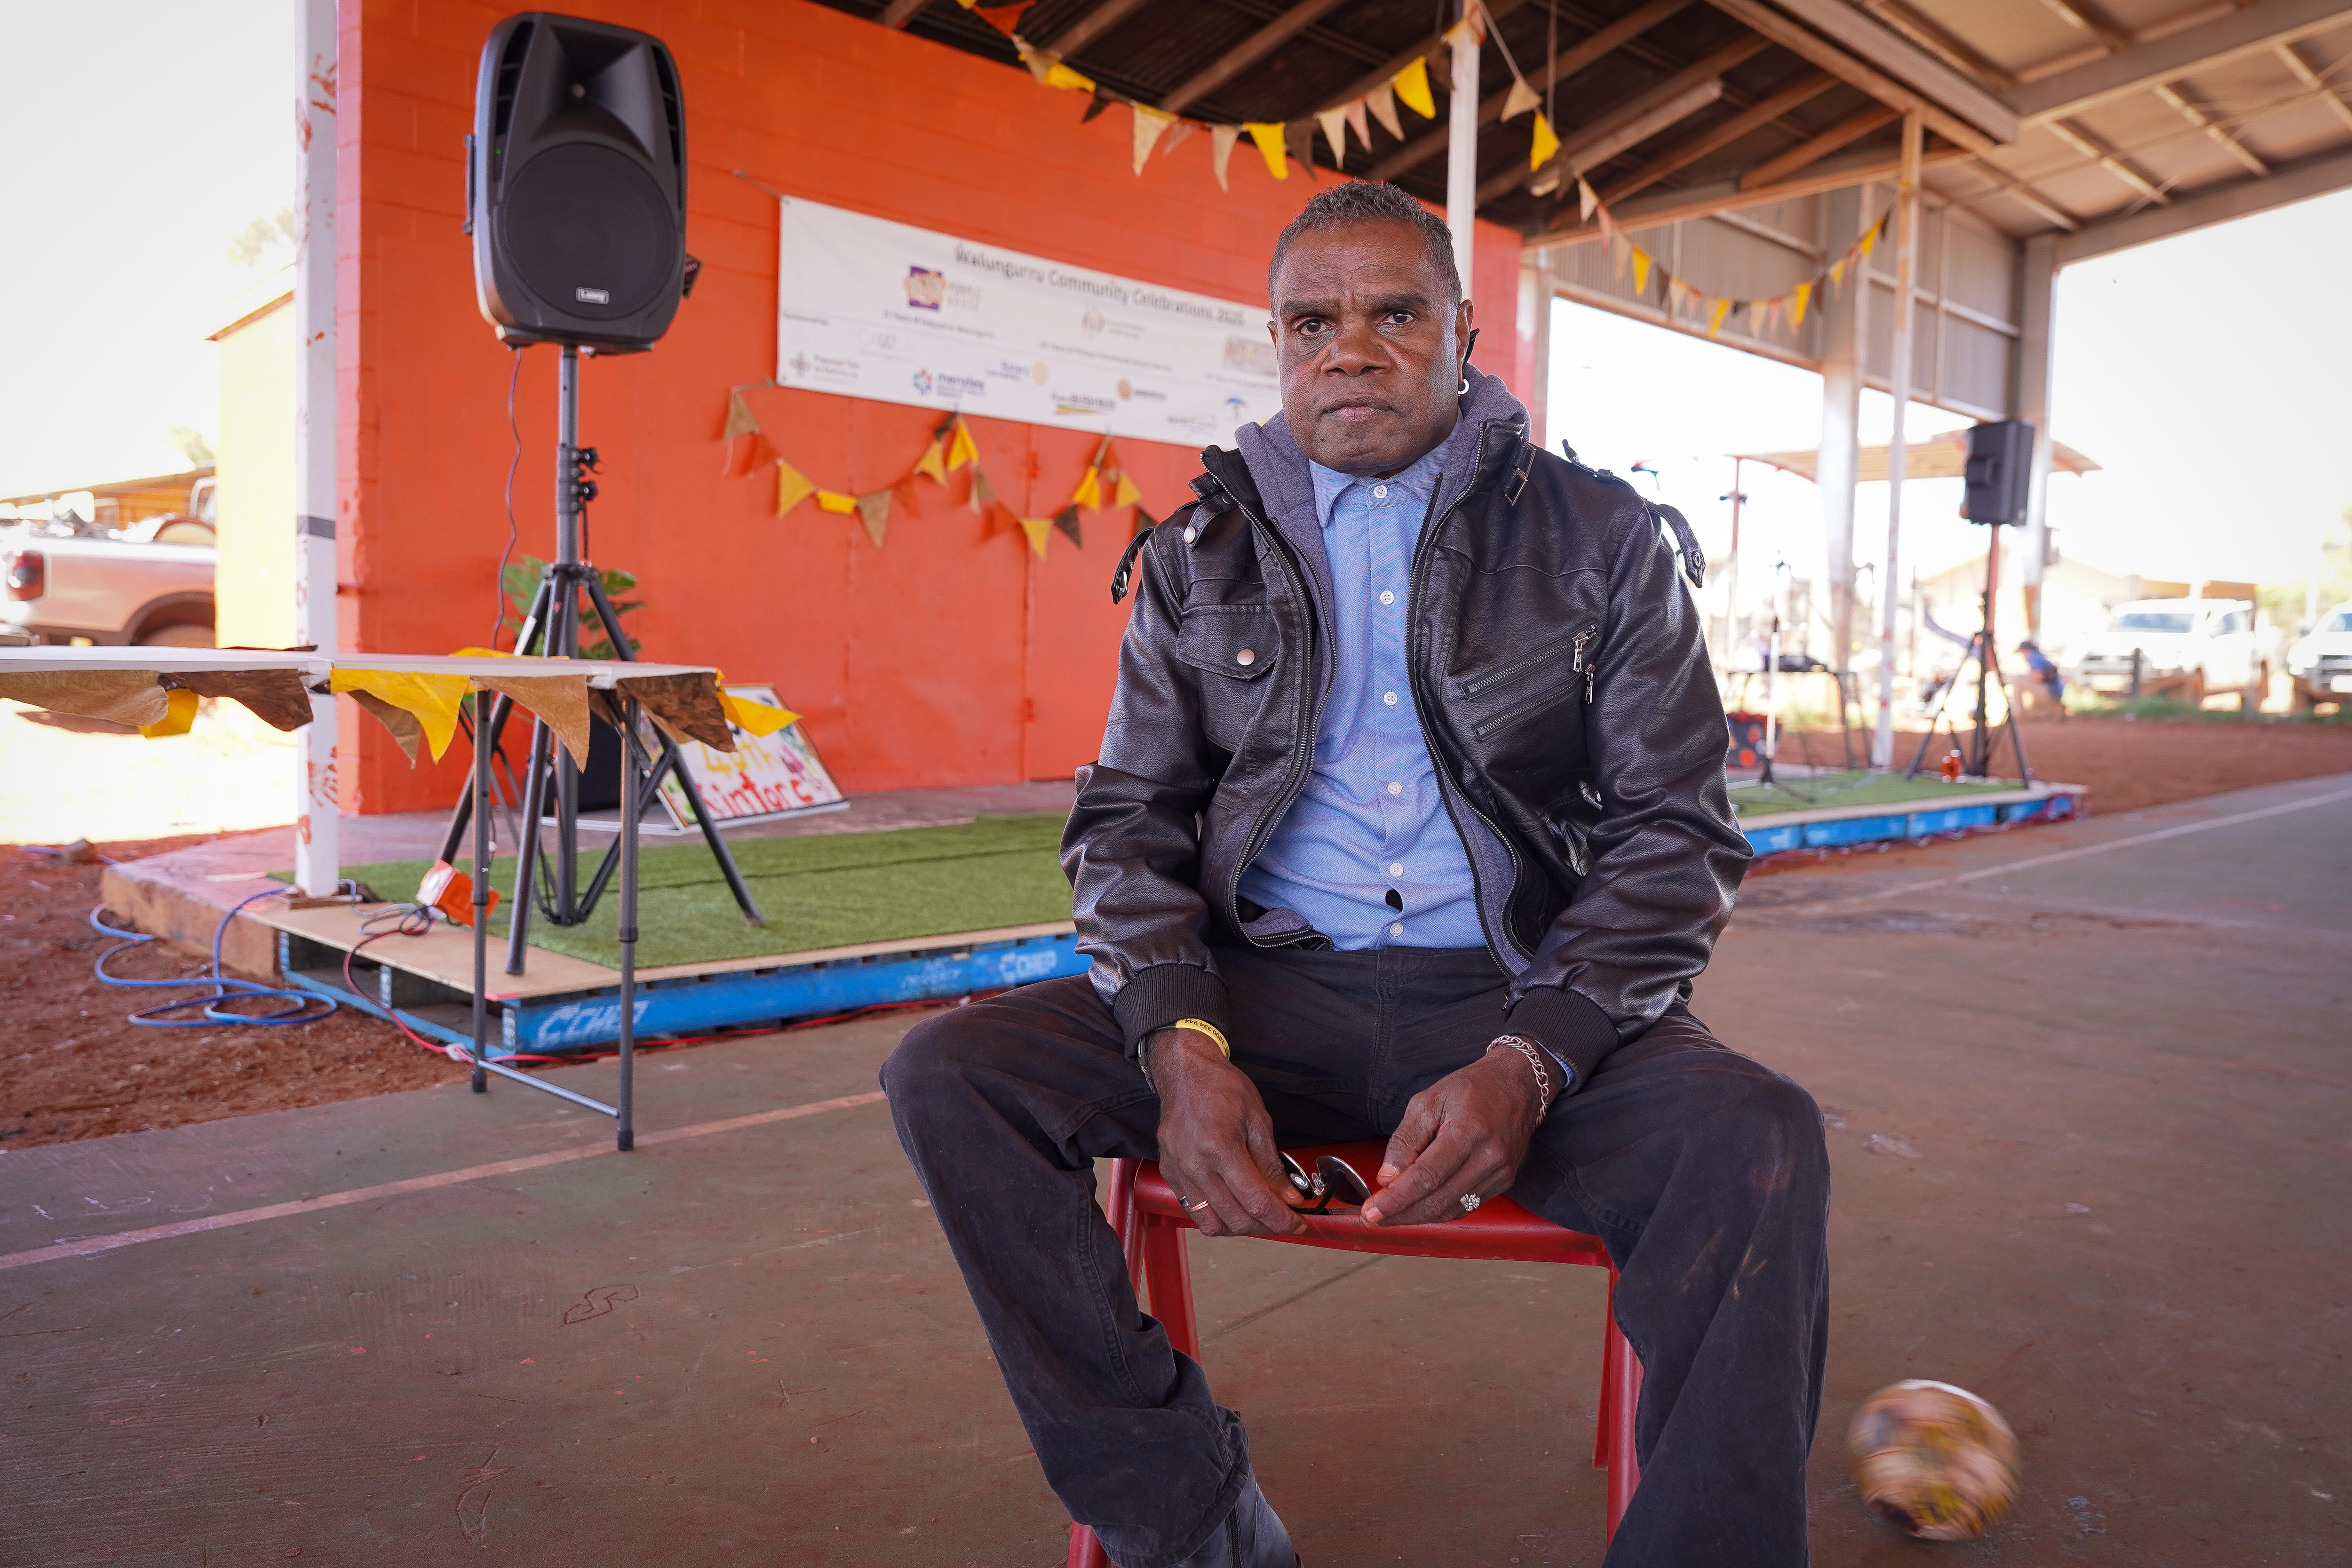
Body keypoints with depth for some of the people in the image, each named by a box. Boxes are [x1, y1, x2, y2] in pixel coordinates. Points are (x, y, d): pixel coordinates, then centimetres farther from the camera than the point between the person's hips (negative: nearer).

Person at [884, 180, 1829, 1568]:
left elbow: (1677, 832, 0)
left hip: (1514, 998, -1)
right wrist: (1183, 1045, -13)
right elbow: (1131, 817, 8)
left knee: (1759, 1141, -31)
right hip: (1267, 986, 2)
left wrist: (1529, 1063, -18)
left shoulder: (1599, 539, 5)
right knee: (950, 1077, -19)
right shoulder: (1202, 554, 11)